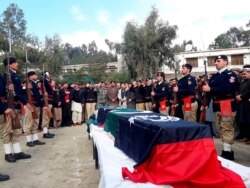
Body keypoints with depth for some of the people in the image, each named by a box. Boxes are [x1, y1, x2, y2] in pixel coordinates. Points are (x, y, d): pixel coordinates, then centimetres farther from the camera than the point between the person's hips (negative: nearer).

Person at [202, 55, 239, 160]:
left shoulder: (231, 74, -4)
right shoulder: (214, 77, 18)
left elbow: (228, 88, -20)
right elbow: (209, 88, 11)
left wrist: (210, 89, -23)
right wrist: (205, 87, -12)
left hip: (227, 105, -7)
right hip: (217, 106, 7)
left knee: (227, 128, -6)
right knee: (221, 129, 10)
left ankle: (227, 152, -1)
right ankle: (226, 150, 20)